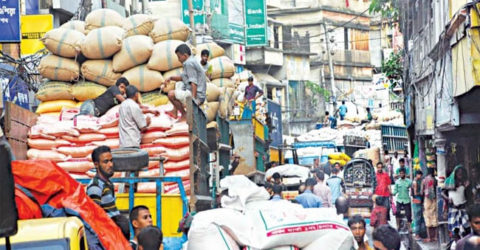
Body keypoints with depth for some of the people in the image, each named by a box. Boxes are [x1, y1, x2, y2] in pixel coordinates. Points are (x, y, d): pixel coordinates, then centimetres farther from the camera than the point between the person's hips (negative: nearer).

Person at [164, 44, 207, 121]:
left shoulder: (189, 63, -17)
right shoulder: (191, 61, 15)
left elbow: (193, 82, -25)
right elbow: (183, 77, 26)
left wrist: (193, 99, -30)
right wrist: (171, 78, 12)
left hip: (197, 96, -11)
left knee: (171, 94, -22)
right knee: (178, 85, 32)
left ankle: (185, 115, -7)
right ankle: (175, 111, 25)